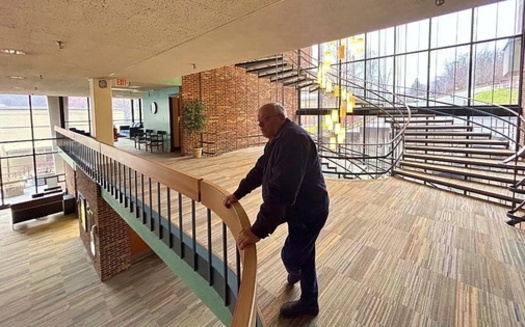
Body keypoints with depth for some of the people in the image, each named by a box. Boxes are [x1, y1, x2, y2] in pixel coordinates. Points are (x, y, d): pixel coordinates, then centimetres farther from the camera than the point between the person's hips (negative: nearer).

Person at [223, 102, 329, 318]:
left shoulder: (292, 140, -29)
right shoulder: (278, 139, 6)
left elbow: (281, 190, -37)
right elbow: (260, 170, 14)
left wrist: (258, 230, -36)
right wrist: (238, 194, 13)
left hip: (308, 211, -10)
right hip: (301, 207, 10)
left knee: (290, 256, 4)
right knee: (303, 254, 23)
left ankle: (295, 272, 39)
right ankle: (309, 302, 45)